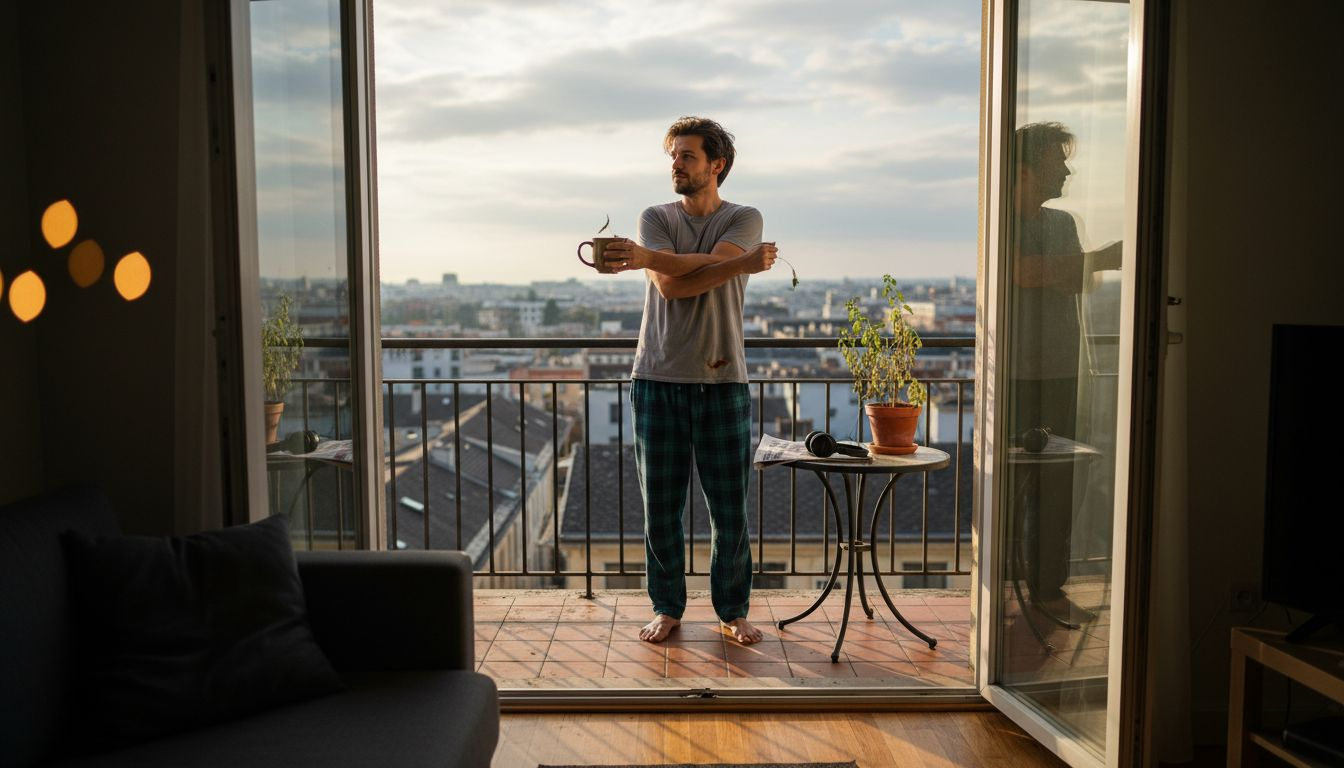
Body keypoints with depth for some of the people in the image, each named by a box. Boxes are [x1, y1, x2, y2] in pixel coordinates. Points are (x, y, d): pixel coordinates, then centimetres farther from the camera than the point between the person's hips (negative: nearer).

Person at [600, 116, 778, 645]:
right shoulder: (655, 219, 7)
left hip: (721, 381, -1)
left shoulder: (744, 219, 4)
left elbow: (707, 268, -16)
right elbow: (670, 285, -10)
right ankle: (666, 608, 22)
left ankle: (733, 611, 21)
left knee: (730, 510, 4)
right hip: (657, 380, 1)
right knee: (660, 507, 6)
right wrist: (745, 264, -15)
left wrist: (647, 257, -22)